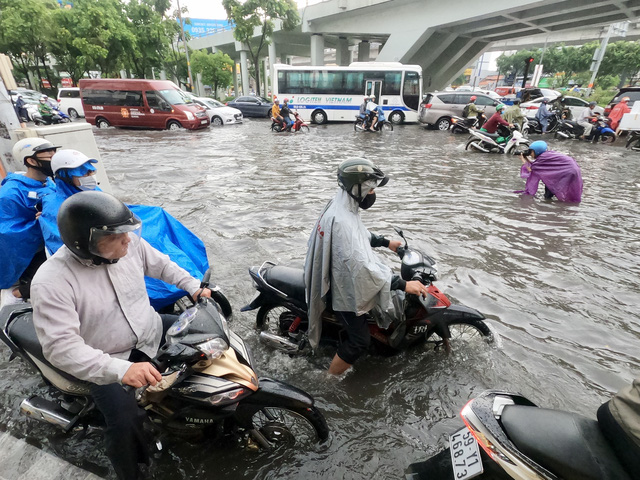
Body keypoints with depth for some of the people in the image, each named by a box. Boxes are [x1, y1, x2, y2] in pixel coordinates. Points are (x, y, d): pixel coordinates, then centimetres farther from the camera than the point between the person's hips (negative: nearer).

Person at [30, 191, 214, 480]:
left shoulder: (129, 244, -13)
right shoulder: (51, 282, -26)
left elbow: (161, 265, 7)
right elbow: (61, 347, -30)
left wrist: (194, 287, -2)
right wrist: (120, 369, -41)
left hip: (152, 330, 5)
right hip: (108, 362, -5)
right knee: (124, 423, -22)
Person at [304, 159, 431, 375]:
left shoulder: (343, 206, 0)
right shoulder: (341, 221, -34)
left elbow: (361, 235, 19)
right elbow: (361, 266, -39)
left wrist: (385, 242, 16)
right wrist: (403, 284, -34)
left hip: (345, 279, 10)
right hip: (344, 290, -10)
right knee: (360, 341, 4)